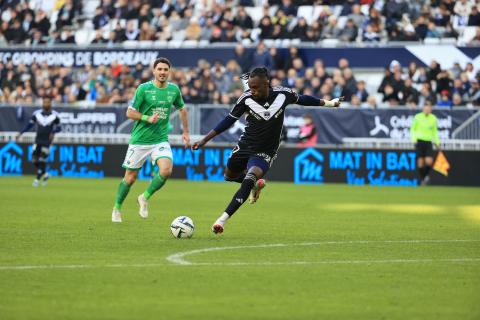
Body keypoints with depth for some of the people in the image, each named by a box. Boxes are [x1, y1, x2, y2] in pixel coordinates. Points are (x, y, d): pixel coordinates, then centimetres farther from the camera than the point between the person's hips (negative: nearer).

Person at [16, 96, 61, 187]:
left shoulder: (55, 115, -5)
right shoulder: (36, 114, 1)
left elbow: (58, 128, 1)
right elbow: (30, 125, 8)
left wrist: (53, 132, -20)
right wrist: (21, 133, 0)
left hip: (47, 141, -3)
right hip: (38, 141, 3)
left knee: (42, 160, -7)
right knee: (34, 160, 0)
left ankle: (37, 179, 4)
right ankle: (44, 174, 22)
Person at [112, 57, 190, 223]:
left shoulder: (174, 90, 3)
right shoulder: (144, 88, -9)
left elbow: (182, 109, 21)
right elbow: (130, 112, -7)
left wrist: (185, 132, 20)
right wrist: (148, 119, -20)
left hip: (161, 139, 3)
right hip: (139, 140, -3)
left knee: (166, 170, -21)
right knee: (130, 178, 4)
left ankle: (145, 198, 2)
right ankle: (117, 208, 26)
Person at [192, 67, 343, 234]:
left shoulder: (283, 94, -15)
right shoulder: (246, 98, -15)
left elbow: (301, 99, 6)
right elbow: (229, 120, -4)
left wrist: (328, 103, 17)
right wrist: (204, 140, -6)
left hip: (265, 152, -3)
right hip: (245, 145, 3)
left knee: (248, 180, -26)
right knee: (229, 175, 21)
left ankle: (222, 219, -28)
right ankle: (256, 183, 51)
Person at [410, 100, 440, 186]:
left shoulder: (433, 118, 5)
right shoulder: (417, 117, -2)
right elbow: (412, 129, 5)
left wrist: (437, 142, 11)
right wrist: (414, 139, -9)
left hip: (428, 142, 2)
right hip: (419, 141, -2)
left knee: (429, 162, -13)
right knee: (420, 162, -5)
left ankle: (426, 175, 15)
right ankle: (422, 179, 11)